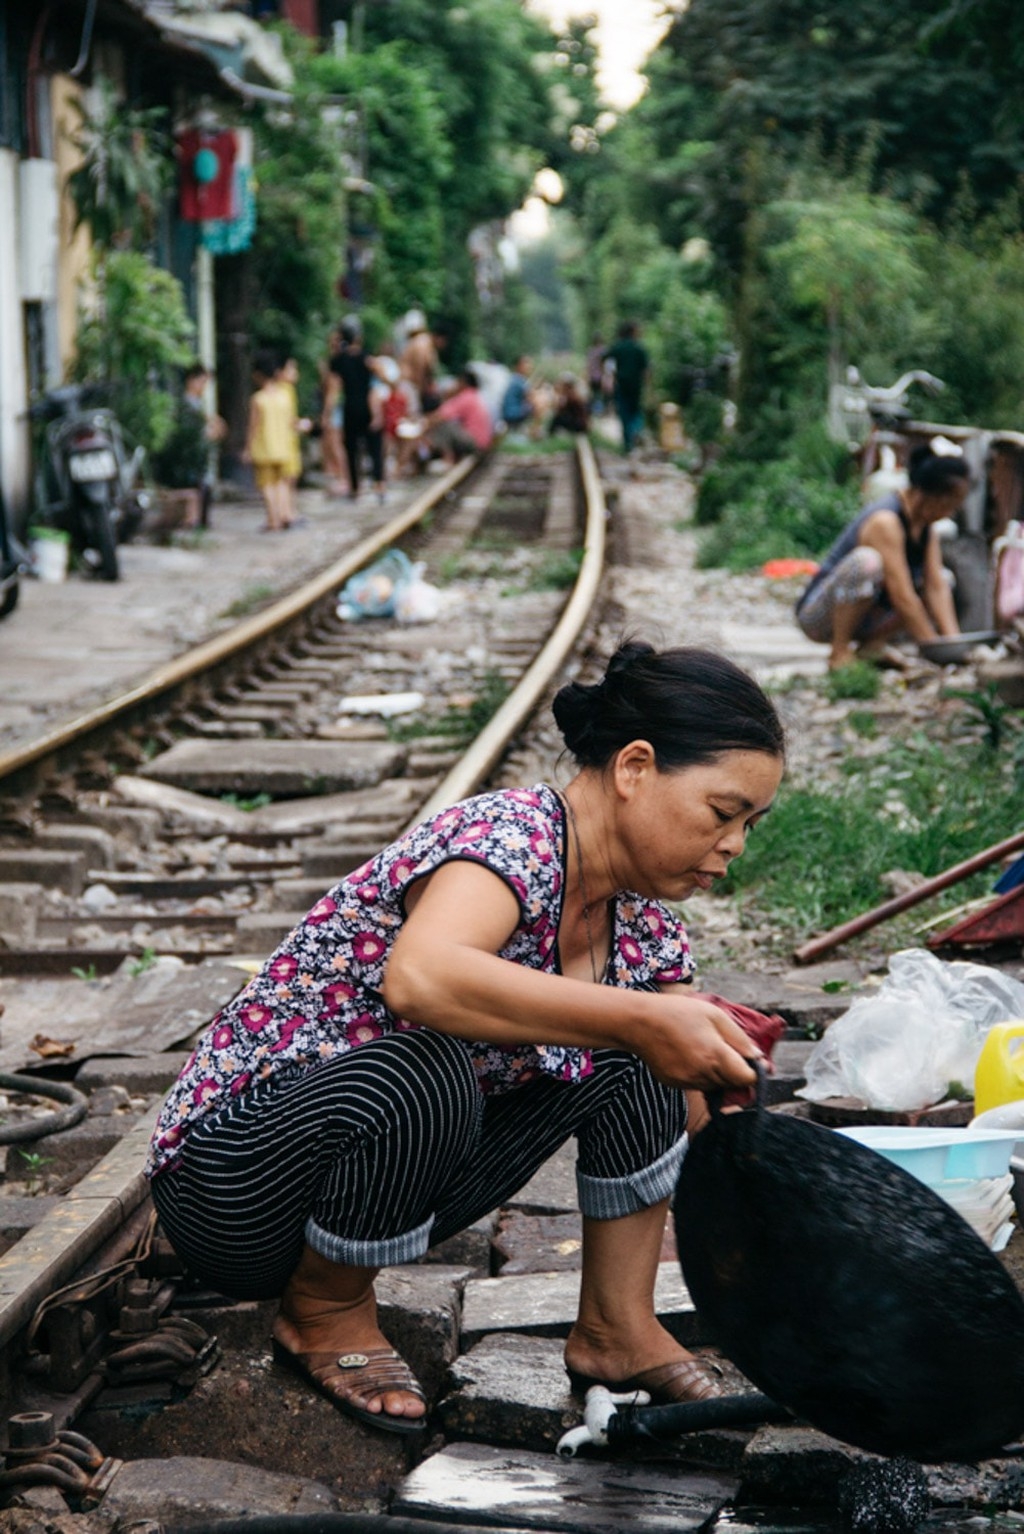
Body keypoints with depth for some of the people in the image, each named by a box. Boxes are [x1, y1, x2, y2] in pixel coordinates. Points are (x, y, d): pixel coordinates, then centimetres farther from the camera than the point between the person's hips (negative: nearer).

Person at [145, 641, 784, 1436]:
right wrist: (640, 1020, -43)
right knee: (426, 1077, -36)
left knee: (631, 1061, -3)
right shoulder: (513, 837, -26)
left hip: (393, 1181, 8)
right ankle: (324, 1314, -9)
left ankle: (618, 1327, 2)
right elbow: (418, 976, -46)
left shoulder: (639, 914, 1)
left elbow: (685, 1089, 5)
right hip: (231, 1181, -8)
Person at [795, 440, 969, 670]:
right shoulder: (885, 522, -25)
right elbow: (901, 596, -28)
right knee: (866, 561, -36)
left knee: (944, 579, 4)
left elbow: (936, 586, -4)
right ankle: (839, 651, -20)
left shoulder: (925, 523, 2)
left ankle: (867, 645, 1)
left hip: (864, 618, 9)